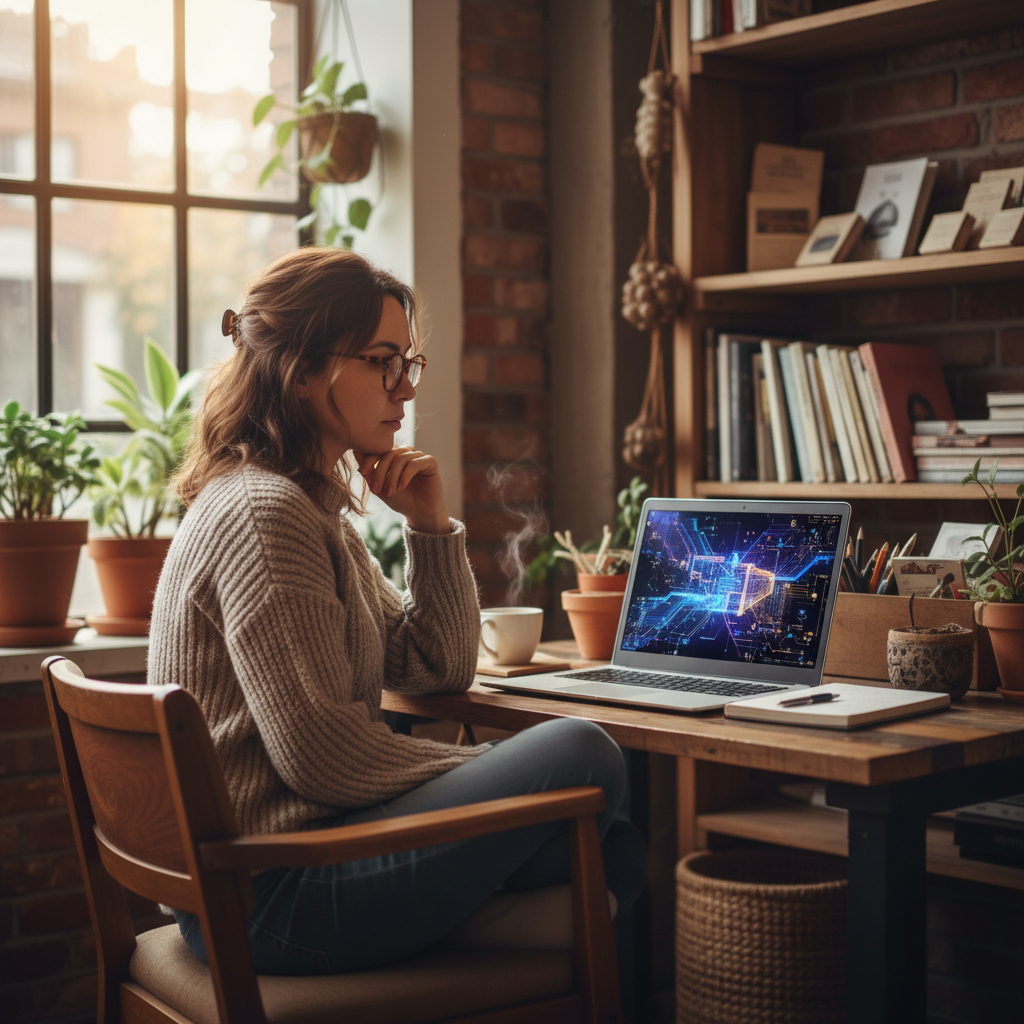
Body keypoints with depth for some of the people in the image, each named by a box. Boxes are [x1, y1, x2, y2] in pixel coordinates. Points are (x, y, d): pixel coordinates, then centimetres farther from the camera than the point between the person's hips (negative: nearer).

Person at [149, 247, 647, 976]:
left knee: (616, 851, 14)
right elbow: (325, 758, -23)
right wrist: (496, 774, -10)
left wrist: (431, 524, 4)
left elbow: (439, 670, 19)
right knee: (581, 756, -17)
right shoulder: (262, 513, -18)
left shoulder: (316, 510, 15)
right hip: (271, 895, -10)